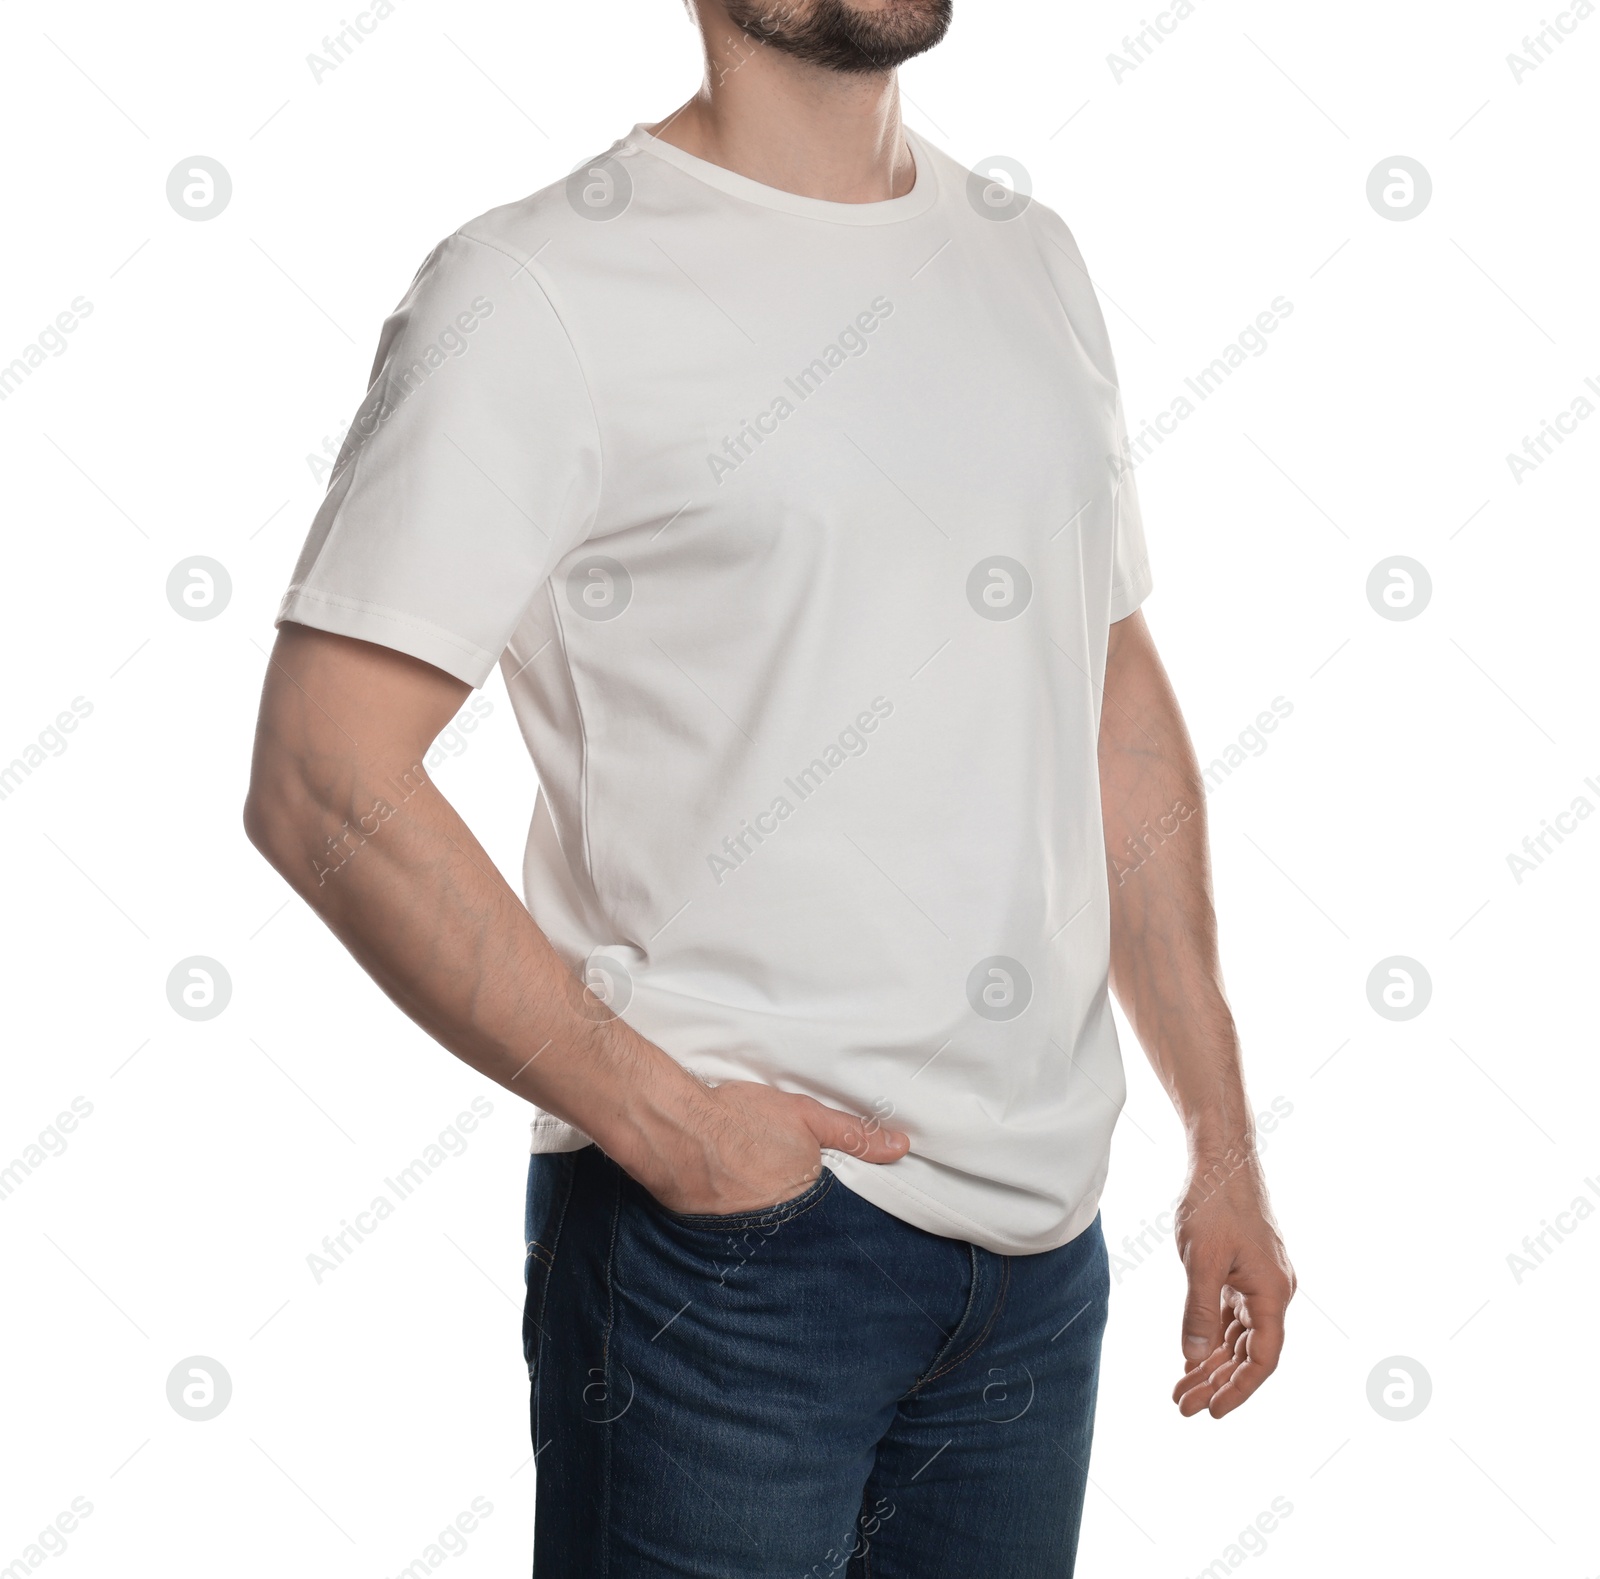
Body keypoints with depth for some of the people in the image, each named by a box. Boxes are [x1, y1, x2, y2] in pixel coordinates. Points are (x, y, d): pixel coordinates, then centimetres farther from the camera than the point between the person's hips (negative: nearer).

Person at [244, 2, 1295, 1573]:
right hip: (724, 1220, -6)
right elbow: (322, 785, -14)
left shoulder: (1030, 257, 12)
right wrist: (658, 1115, -15)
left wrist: (1223, 1143, 13)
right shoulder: (537, 291, -9)